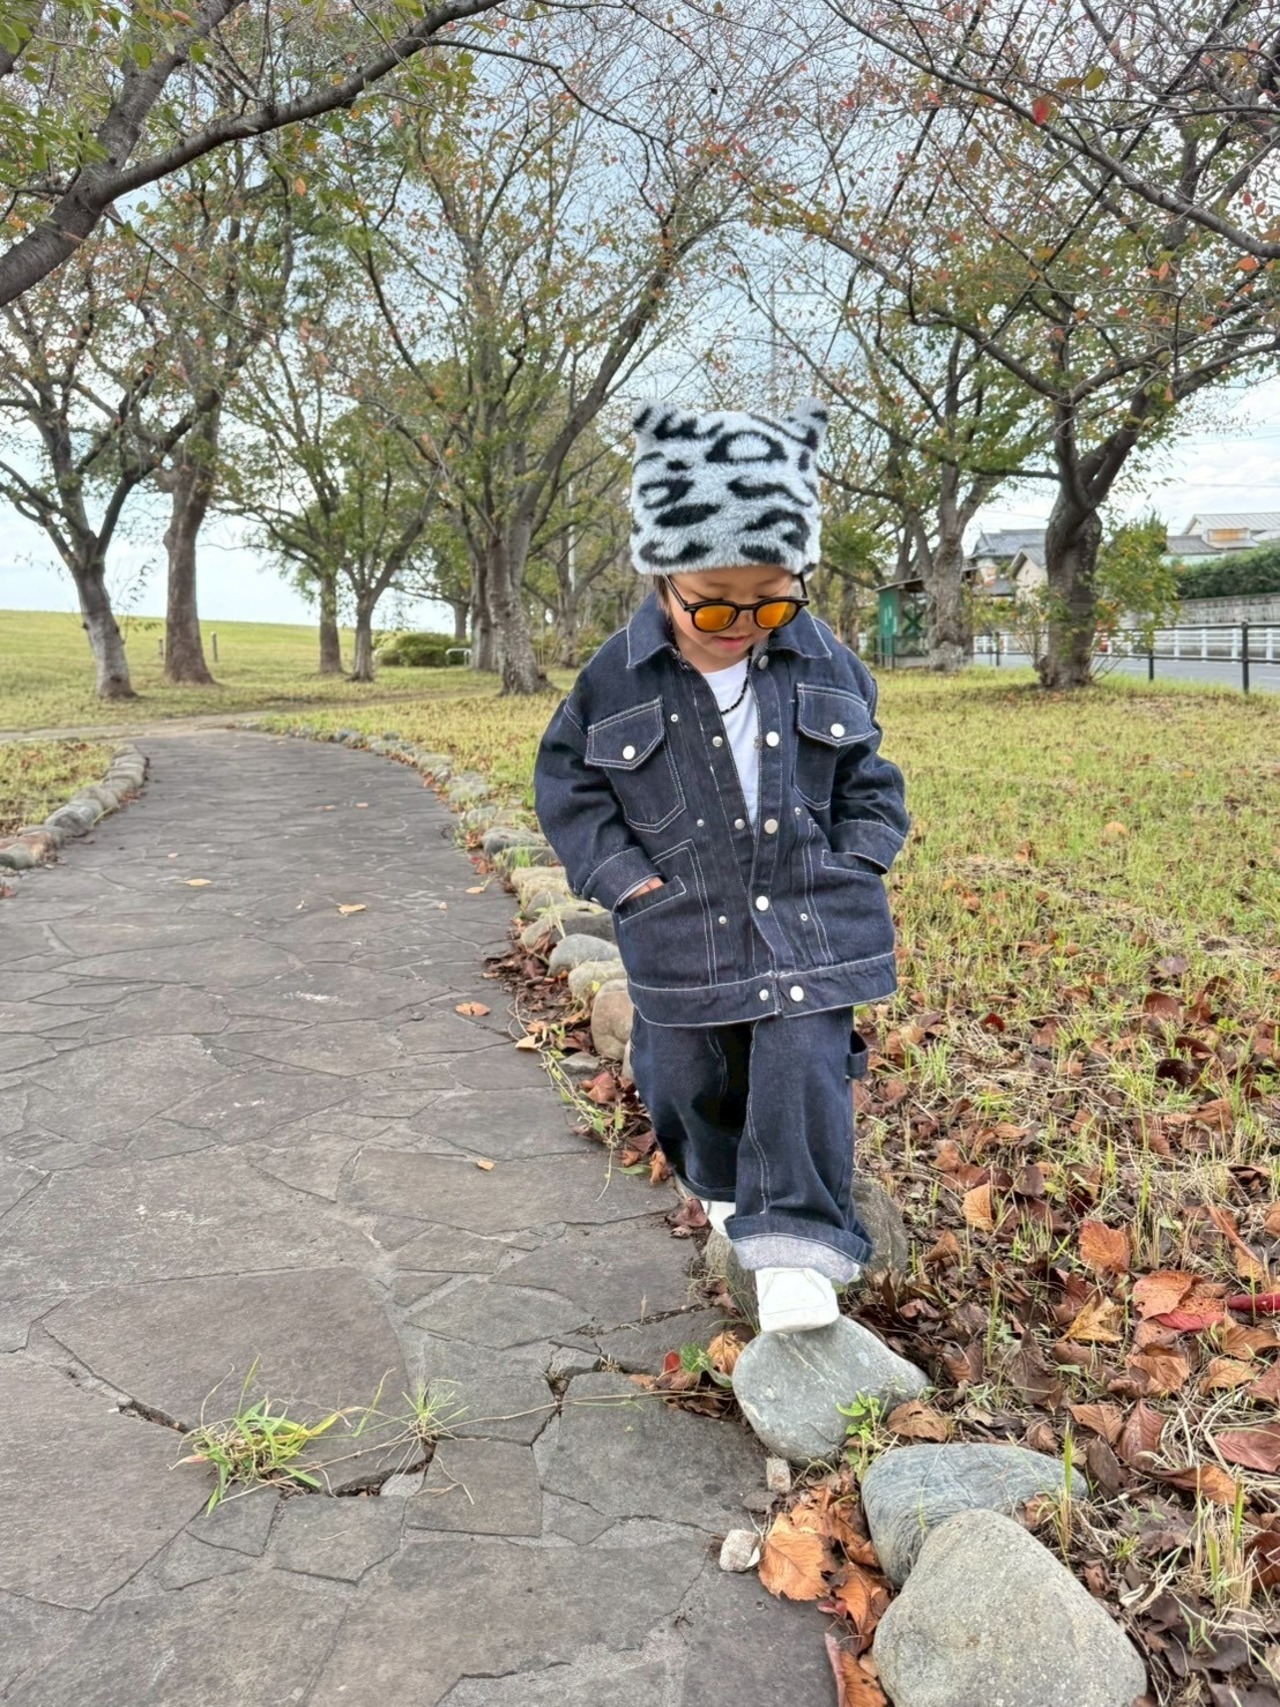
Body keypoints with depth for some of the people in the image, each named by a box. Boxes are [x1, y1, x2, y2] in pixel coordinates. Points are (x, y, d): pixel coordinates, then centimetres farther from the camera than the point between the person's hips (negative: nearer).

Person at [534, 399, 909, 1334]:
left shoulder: (826, 666, -3)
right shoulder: (618, 678, -8)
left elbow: (867, 779, 9)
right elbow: (567, 779, 1)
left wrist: (854, 864, -2)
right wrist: (620, 870, -7)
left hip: (809, 922, 0)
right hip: (683, 933, 1)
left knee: (803, 1072, -7)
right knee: (690, 1081, 15)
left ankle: (795, 1245, 5)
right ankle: (726, 1189, 44)